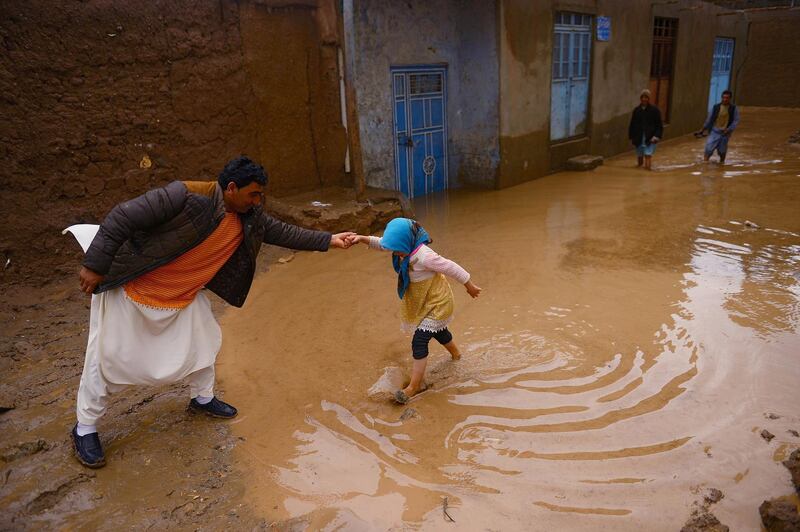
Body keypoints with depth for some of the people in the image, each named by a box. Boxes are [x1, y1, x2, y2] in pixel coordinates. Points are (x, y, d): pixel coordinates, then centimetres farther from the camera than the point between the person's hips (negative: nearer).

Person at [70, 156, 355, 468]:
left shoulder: (248, 217, -8)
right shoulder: (185, 197, -31)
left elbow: (281, 232, 2)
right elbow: (122, 217, -28)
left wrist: (328, 240, -3)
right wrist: (94, 266, -25)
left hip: (181, 294, 7)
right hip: (129, 287, -7)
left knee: (202, 341, 13)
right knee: (109, 356, 2)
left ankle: (202, 398, 39)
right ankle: (85, 429, 22)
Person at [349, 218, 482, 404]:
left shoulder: (424, 256, -35)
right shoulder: (406, 248, -11)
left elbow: (451, 268, -26)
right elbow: (381, 243, -2)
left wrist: (470, 286, -14)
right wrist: (362, 239, -21)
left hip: (436, 302, -9)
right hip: (422, 302, 9)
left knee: (419, 342, -10)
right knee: (438, 332, 30)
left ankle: (413, 387, 0)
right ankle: (456, 354, 59)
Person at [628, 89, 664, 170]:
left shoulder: (654, 110, -1)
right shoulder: (636, 110, 6)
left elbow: (659, 125, -1)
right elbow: (632, 124, 10)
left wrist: (657, 136, -13)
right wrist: (631, 136, 6)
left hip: (650, 139, -3)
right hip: (639, 138, 3)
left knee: (648, 154, -15)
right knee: (639, 157, 10)